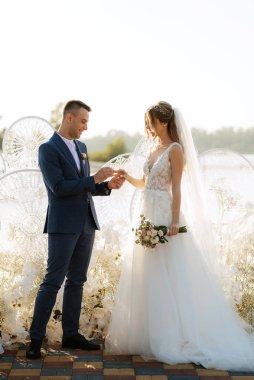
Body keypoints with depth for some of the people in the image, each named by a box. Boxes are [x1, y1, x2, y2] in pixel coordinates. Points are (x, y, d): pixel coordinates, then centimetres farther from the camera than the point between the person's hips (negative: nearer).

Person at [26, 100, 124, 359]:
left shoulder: (81, 147, 15)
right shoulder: (48, 149, -9)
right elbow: (58, 187, -18)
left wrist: (107, 185, 1)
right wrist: (95, 179, -17)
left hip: (86, 224, 7)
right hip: (63, 225, -7)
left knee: (77, 280, 11)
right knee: (53, 281, -6)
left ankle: (70, 334, 19)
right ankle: (36, 339, 1)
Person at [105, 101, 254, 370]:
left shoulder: (175, 150, -8)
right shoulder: (154, 148, 15)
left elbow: (177, 189, -13)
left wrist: (174, 222, -19)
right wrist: (128, 177, 2)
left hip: (165, 217, -8)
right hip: (148, 215, 8)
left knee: (168, 278, -5)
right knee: (147, 277, 10)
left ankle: (172, 339, 2)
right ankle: (148, 336, 18)